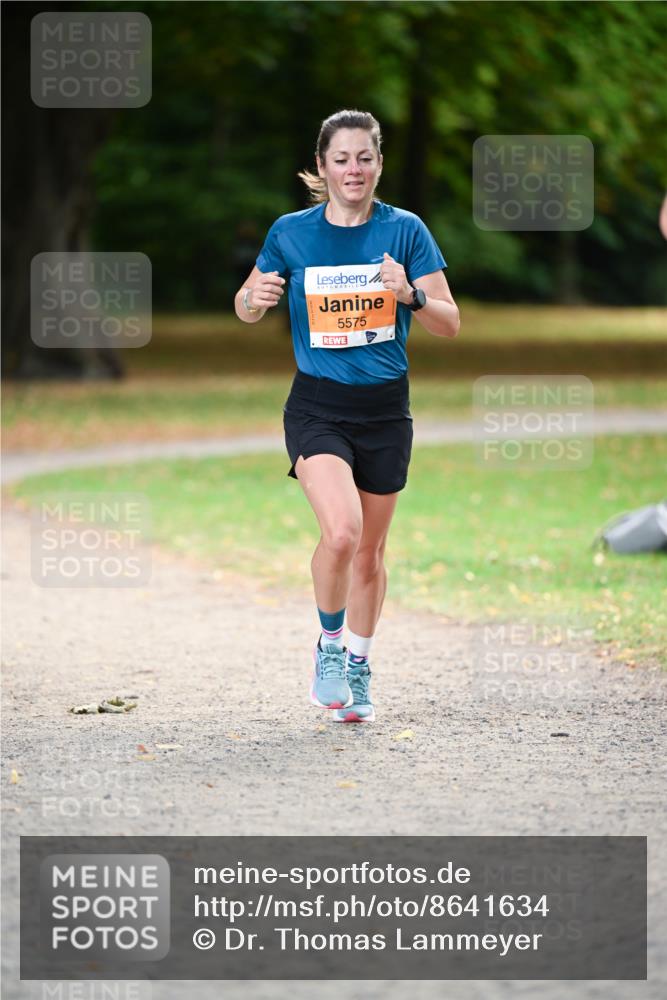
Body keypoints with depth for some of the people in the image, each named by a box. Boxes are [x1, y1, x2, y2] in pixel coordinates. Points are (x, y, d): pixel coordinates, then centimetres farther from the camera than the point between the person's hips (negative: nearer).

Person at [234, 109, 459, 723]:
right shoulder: (291, 233, -2)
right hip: (317, 408, -2)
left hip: (385, 411, 2)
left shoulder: (405, 230, -2)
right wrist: (255, 298, -14)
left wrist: (411, 295, -23)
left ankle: (357, 671, 31)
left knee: (370, 550, 11)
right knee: (341, 532, -23)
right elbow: (247, 311, 10)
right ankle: (329, 646, 2)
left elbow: (450, 324, -3)